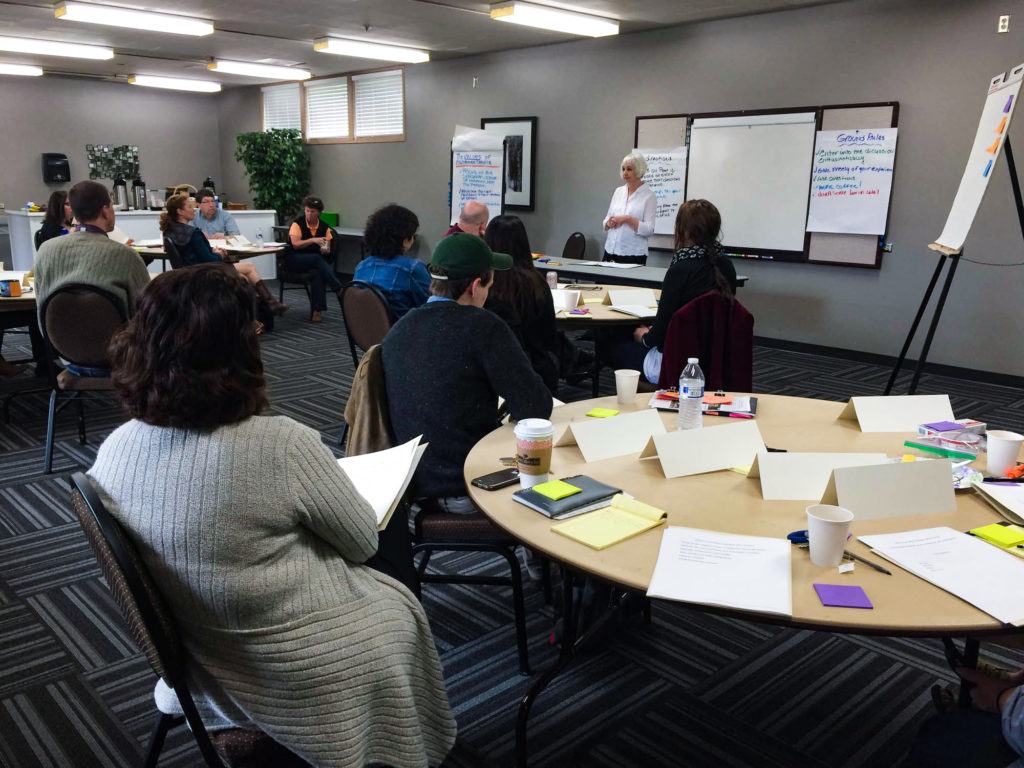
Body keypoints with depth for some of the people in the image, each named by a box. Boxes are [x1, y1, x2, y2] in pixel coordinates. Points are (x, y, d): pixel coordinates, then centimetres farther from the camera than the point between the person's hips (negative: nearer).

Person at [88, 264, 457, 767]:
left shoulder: (114, 450, -11)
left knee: (376, 586, 26)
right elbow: (362, 542, -14)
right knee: (399, 606, 24)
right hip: (294, 674, -6)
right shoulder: (280, 444, -31)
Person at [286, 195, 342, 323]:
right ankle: (340, 289, -33)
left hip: (316, 262, 2)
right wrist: (313, 240, -26)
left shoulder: (324, 227, 9)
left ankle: (317, 310, -36)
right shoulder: (297, 224, -1)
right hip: (295, 260, -2)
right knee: (317, 258, -34)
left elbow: (327, 250, 12)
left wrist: (326, 250, -12)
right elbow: (295, 244, -14)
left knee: (318, 273, -34)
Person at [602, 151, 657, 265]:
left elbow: (649, 230, -12)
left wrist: (627, 219, -19)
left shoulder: (649, 196, -5)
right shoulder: (618, 192, 12)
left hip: (633, 255, -5)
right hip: (610, 251, 5)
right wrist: (609, 223, -6)